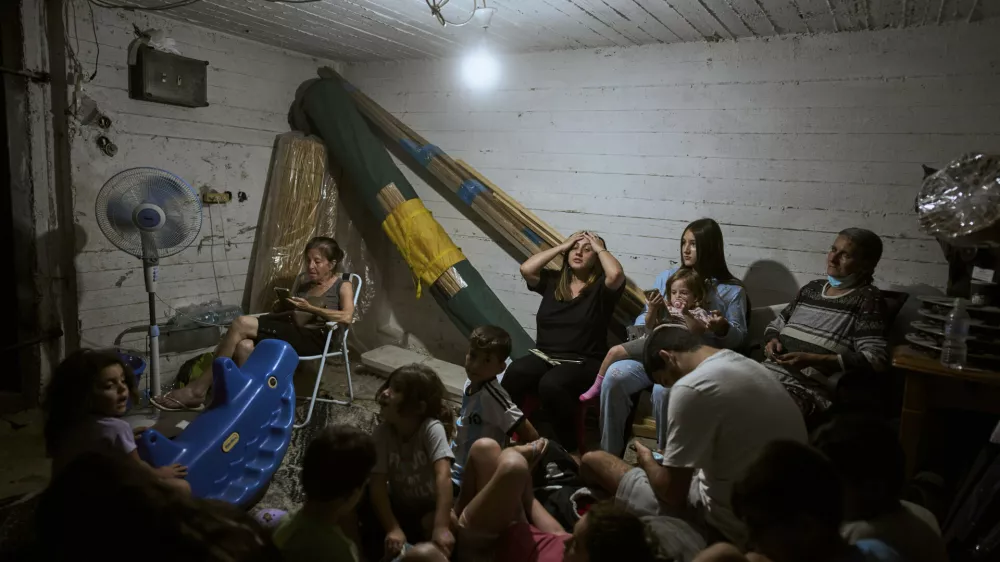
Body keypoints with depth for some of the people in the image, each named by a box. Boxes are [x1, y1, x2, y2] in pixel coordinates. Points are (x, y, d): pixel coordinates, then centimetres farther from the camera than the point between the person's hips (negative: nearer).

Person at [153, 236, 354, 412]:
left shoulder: (343, 286, 3)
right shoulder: (302, 281, 24)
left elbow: (347, 317, -16)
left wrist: (310, 308, -19)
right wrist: (283, 306, 3)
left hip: (314, 339, -7)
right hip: (291, 334, 7)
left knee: (241, 324, -22)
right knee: (244, 346, -28)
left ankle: (198, 390, -17)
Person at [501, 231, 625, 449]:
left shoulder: (601, 287, 3)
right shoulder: (553, 281, 14)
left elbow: (616, 273, -20)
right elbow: (526, 269, -3)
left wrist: (600, 248, -1)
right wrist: (561, 247, 5)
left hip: (584, 363, -3)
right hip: (544, 356, 4)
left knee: (550, 384, -35)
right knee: (514, 372, -30)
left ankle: (560, 445, -13)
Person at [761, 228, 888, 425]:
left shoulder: (867, 299, 1)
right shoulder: (812, 288, 19)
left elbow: (875, 360, -10)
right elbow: (776, 324, 28)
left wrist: (812, 360, -18)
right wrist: (772, 340, 3)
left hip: (812, 389, -6)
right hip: (768, 374, 6)